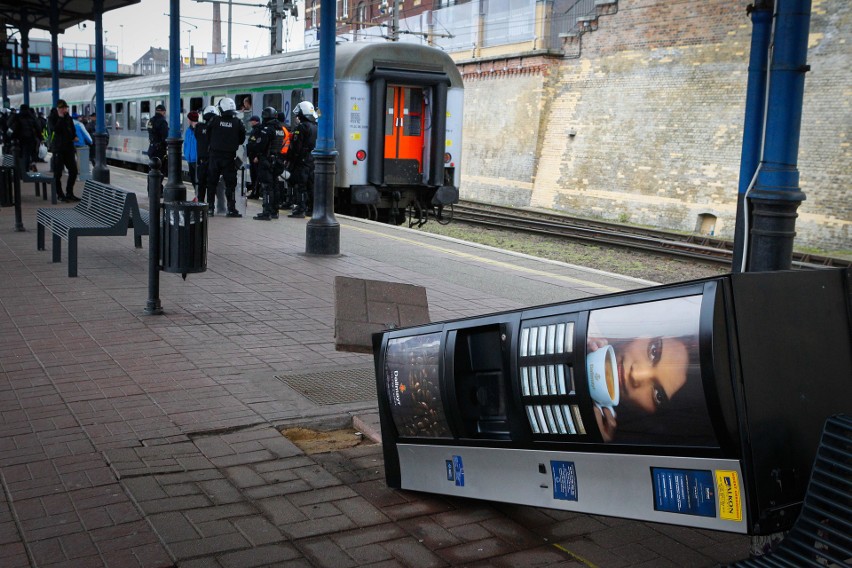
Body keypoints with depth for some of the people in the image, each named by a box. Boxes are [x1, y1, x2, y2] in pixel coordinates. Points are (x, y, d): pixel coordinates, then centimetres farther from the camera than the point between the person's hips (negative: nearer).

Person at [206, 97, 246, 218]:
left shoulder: (215, 120, -5)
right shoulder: (237, 123, -6)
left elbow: (208, 136, 3)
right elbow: (242, 139, 2)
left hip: (215, 155, 1)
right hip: (230, 156, -1)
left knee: (212, 181, 12)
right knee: (230, 183, 3)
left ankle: (210, 206, 14)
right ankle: (231, 209, -1)